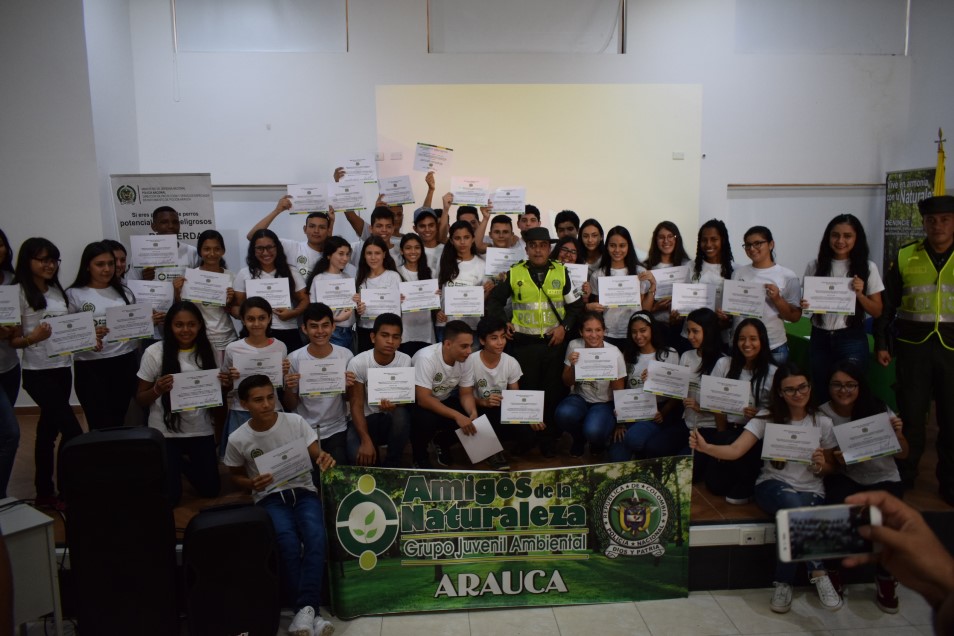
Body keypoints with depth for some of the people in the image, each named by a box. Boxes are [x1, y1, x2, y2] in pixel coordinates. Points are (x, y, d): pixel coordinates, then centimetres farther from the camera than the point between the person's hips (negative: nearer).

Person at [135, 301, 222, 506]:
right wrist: (157, 390, -27)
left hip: (201, 430, 3)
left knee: (210, 490, 10)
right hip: (165, 432, -3)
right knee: (169, 497, 1)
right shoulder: (154, 352, -13)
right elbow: (140, 400, -5)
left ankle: (182, 463, 39)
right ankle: (173, 466, 34)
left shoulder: (208, 350, -3)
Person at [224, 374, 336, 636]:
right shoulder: (238, 439, -3)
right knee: (288, 542, -31)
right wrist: (252, 484, -11)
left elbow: (317, 455, -3)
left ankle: (304, 610, -28)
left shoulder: (296, 422, -5)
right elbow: (236, 476, 13)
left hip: (303, 491, 1)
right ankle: (309, 611, -22)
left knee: (316, 536, -31)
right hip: (270, 498, 0)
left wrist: (325, 459, -28)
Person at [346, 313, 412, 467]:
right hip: (366, 419, -2)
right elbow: (356, 405, -16)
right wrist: (366, 441, -28)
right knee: (358, 455, -32)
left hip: (393, 418, 2)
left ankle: (391, 466, -12)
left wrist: (395, 404, -35)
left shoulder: (405, 361, -11)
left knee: (401, 414, -35)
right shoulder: (358, 363, -16)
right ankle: (376, 464, 7)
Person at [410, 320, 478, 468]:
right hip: (417, 401, -5)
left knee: (469, 420, -19)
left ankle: (442, 443, 13)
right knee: (427, 420, -36)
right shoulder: (427, 358, -32)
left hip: (444, 400, 5)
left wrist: (473, 412, -29)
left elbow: (466, 394, -7)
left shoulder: (466, 359, -15)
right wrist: (456, 415, -42)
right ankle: (419, 454, -3)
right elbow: (424, 399, -35)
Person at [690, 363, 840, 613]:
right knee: (794, 506, -37)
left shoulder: (823, 423, 3)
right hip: (772, 486, -1)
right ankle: (818, 574, -22)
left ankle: (784, 583, -19)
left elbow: (830, 468, 13)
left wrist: (821, 465, -13)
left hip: (811, 491, 1)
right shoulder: (767, 419, 0)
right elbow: (735, 450, -12)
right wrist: (705, 447, -32)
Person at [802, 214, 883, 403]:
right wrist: (804, 305, -10)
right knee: (822, 394, 13)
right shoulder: (815, 266, 2)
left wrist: (859, 294, -17)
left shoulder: (868, 268, -2)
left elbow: (877, 312, 1)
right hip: (820, 340, 2)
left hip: (852, 340, -2)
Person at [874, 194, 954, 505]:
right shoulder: (905, 256, 2)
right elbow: (887, 304, 5)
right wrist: (881, 343, 1)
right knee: (911, 413, 7)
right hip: (913, 346, 0)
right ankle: (904, 475, 22)